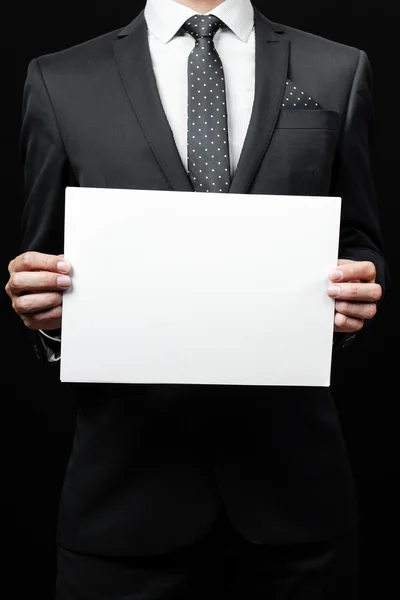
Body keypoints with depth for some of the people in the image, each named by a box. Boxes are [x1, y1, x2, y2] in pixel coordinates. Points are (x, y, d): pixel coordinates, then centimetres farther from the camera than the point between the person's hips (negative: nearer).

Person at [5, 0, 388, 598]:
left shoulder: (338, 72, 7)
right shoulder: (61, 82, 5)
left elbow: (360, 247, 10)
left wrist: (358, 293, -11)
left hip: (291, 464, 2)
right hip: (128, 473, 0)